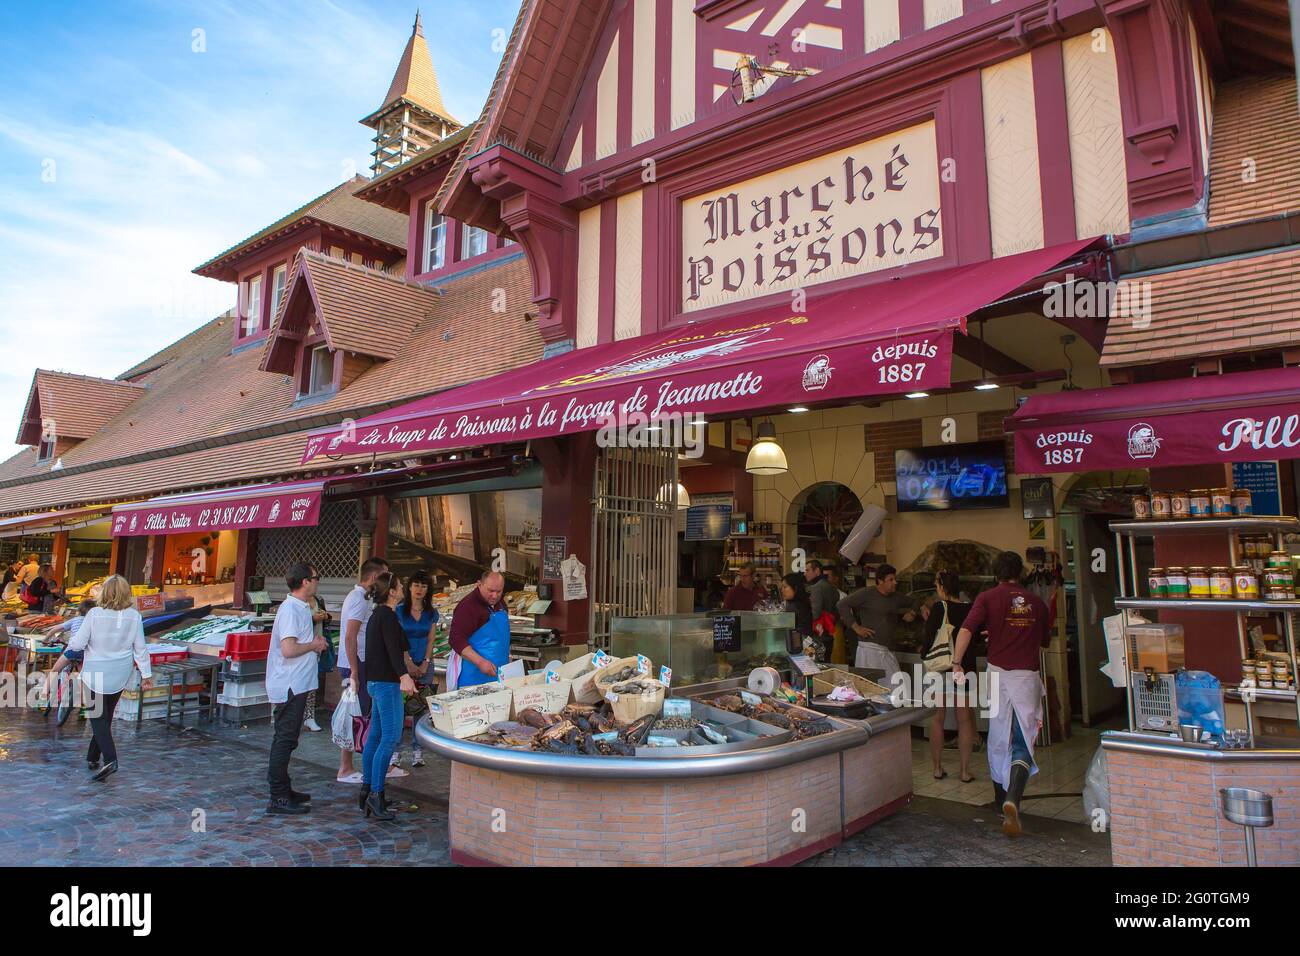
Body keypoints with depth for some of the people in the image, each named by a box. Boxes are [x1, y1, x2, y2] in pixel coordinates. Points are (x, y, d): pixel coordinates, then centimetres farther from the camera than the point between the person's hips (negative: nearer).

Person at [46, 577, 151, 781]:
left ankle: (110, 759, -13)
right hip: (120, 676, 3)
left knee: (98, 717, 2)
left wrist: (55, 669, 1)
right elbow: (140, 649, -3)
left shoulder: (94, 615, -15)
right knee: (106, 716, 18)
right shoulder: (134, 617, -7)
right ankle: (92, 758, 30)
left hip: (96, 674, -3)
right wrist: (146, 675, 6)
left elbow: (76, 645, -12)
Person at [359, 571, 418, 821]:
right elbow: (393, 648, -28)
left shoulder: (376, 615, 17)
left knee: (375, 736, 14)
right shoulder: (388, 615, -14)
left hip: (376, 681, 11)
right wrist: (404, 676, -42)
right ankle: (375, 795, -11)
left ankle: (367, 789, 20)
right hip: (387, 682, -11)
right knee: (390, 739, -11)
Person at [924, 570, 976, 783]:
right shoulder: (970, 610, -3)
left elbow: (929, 638, -13)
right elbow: (974, 639, 8)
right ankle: (965, 770, 13)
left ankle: (938, 768, 15)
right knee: (964, 720, 10)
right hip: (965, 670, 2)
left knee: (937, 719, 9)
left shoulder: (939, 608, -12)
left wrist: (924, 653, 6)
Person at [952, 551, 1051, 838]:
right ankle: (1013, 800, -21)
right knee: (1023, 745, 2)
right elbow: (1046, 641, 19)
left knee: (998, 741, 14)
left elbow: (966, 629, -16)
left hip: (998, 674, -1)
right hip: (1028, 675, 1)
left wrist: (957, 663, -16)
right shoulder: (1036, 602, 6)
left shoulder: (988, 598, -2)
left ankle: (1003, 803, 26)